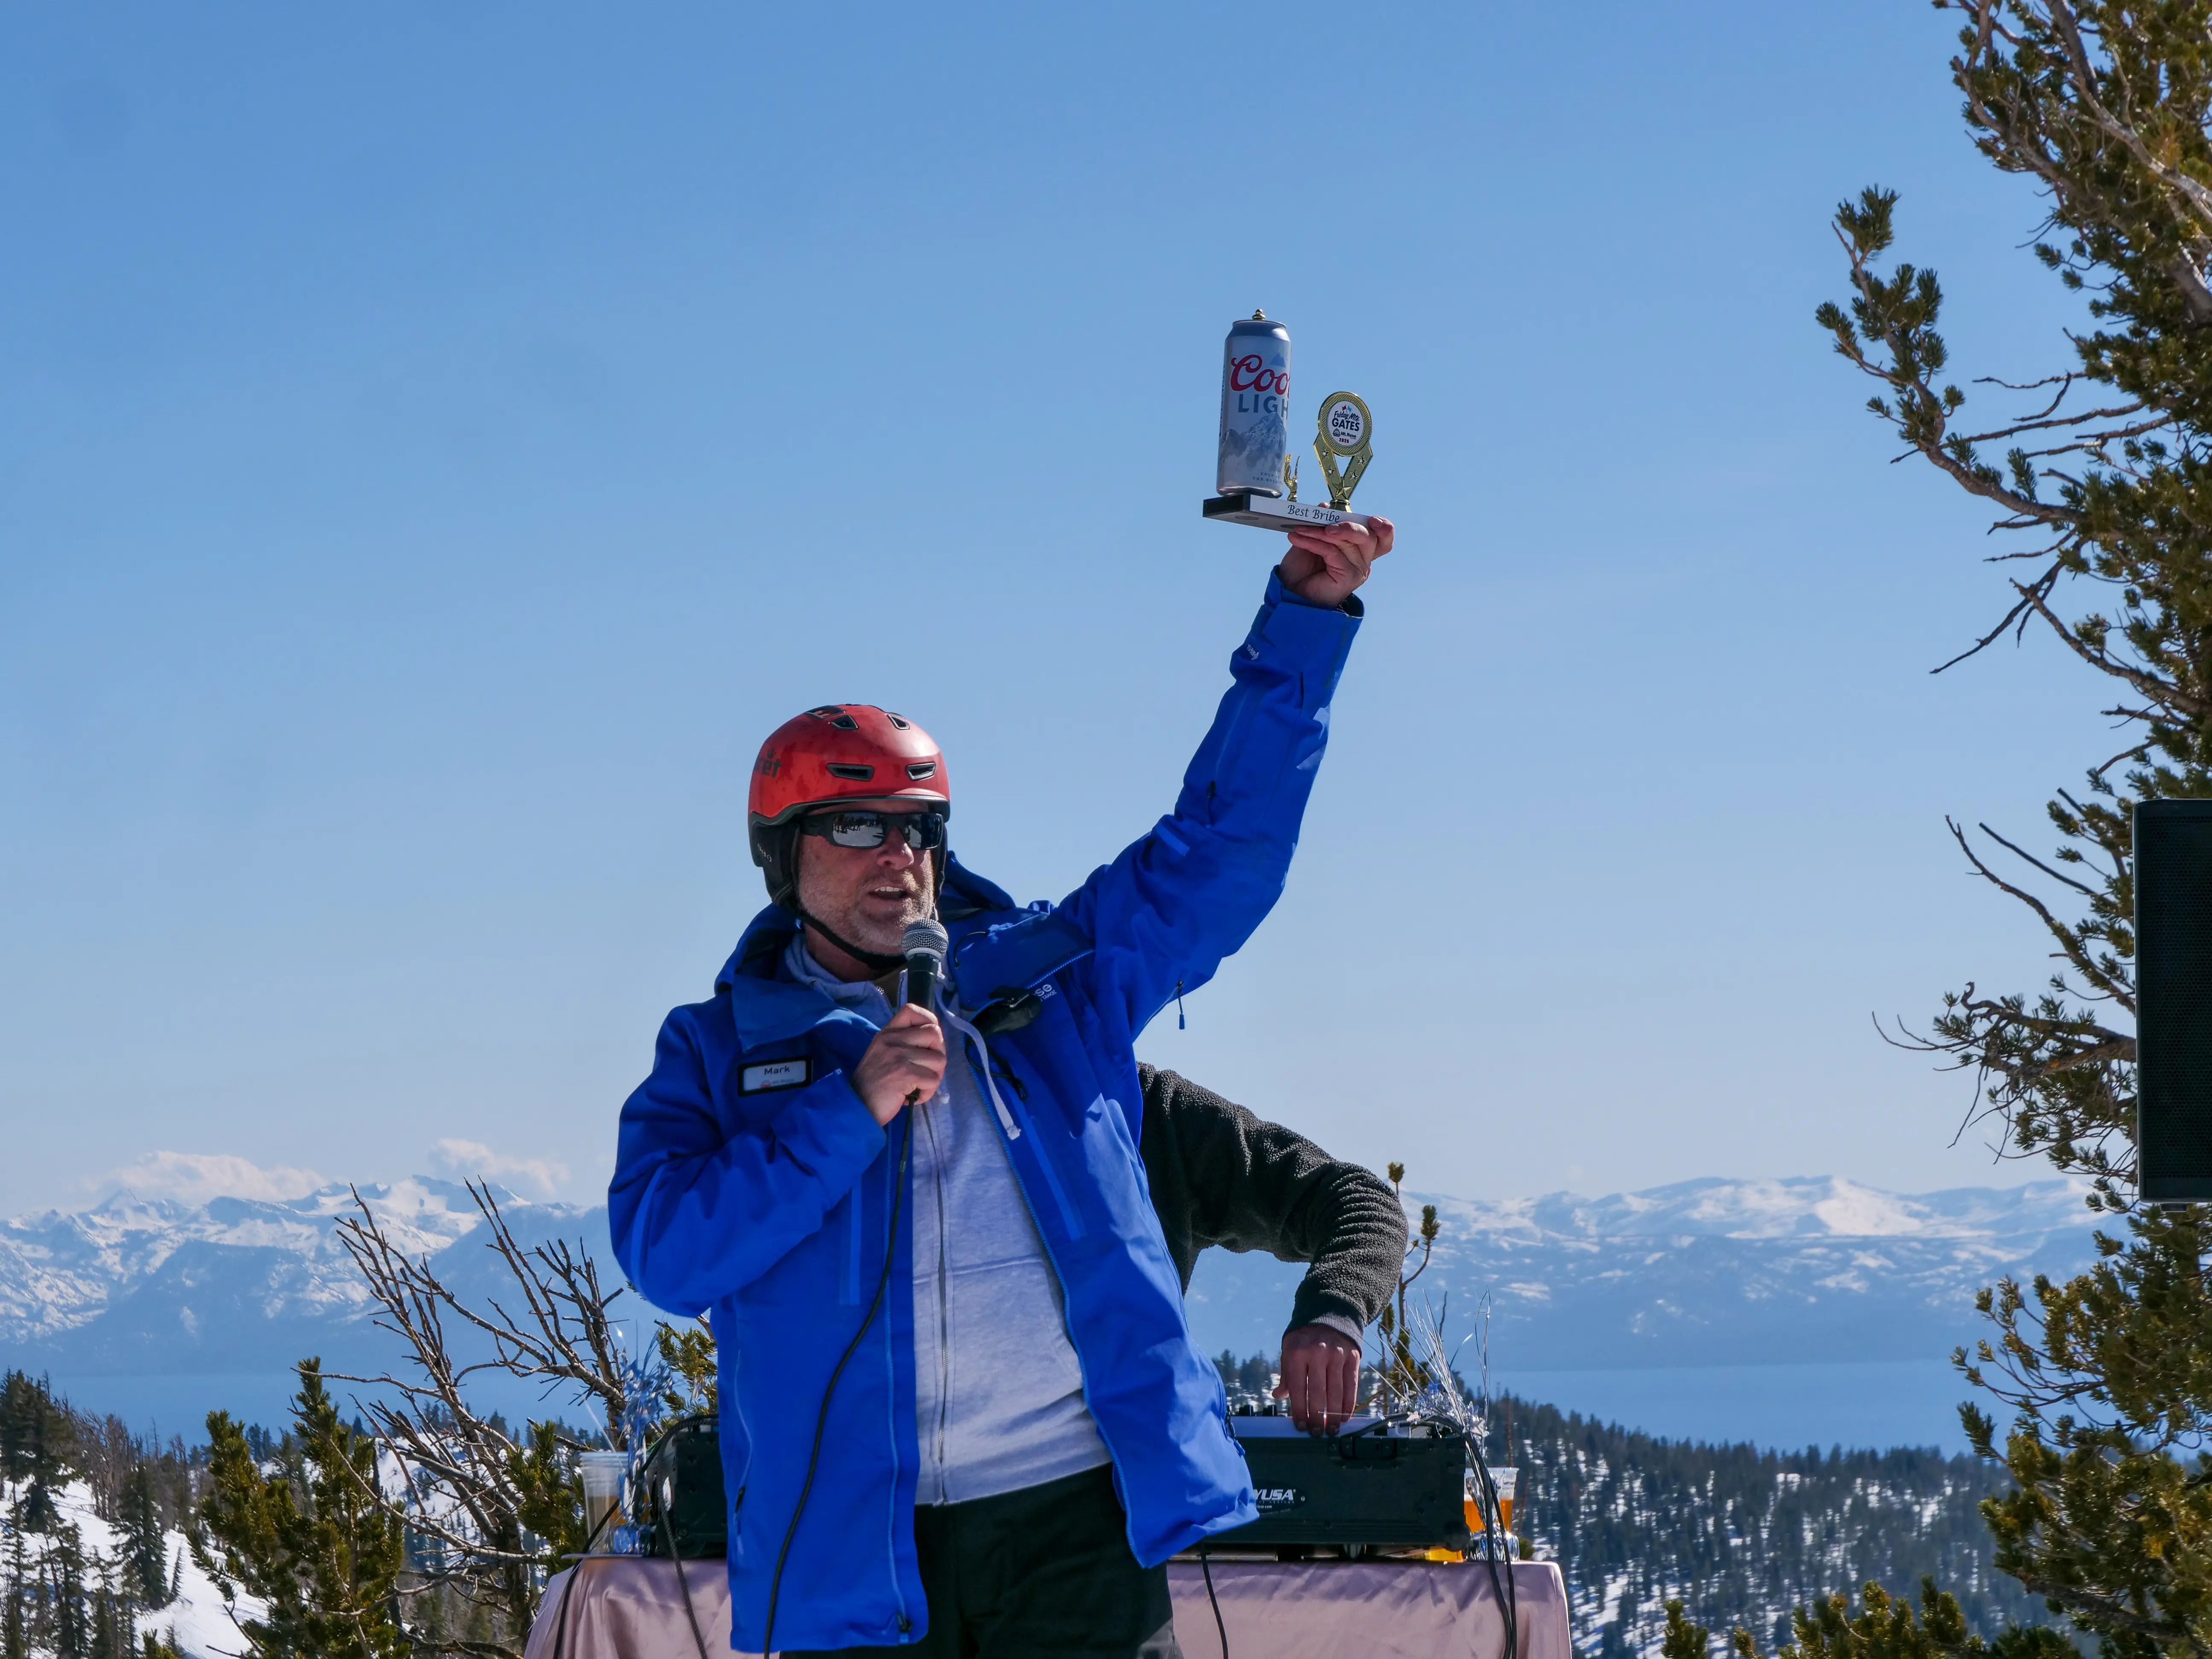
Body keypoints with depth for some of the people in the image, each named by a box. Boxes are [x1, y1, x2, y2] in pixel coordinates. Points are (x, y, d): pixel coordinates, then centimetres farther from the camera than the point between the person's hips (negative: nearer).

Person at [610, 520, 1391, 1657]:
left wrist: (1306, 613, 9)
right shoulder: (720, 1051, 11)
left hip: (1076, 1518, 1)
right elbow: (664, 1250, -4)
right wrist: (851, 1110, -11)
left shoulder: (1048, 985, 15)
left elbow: (1224, 842, 16)